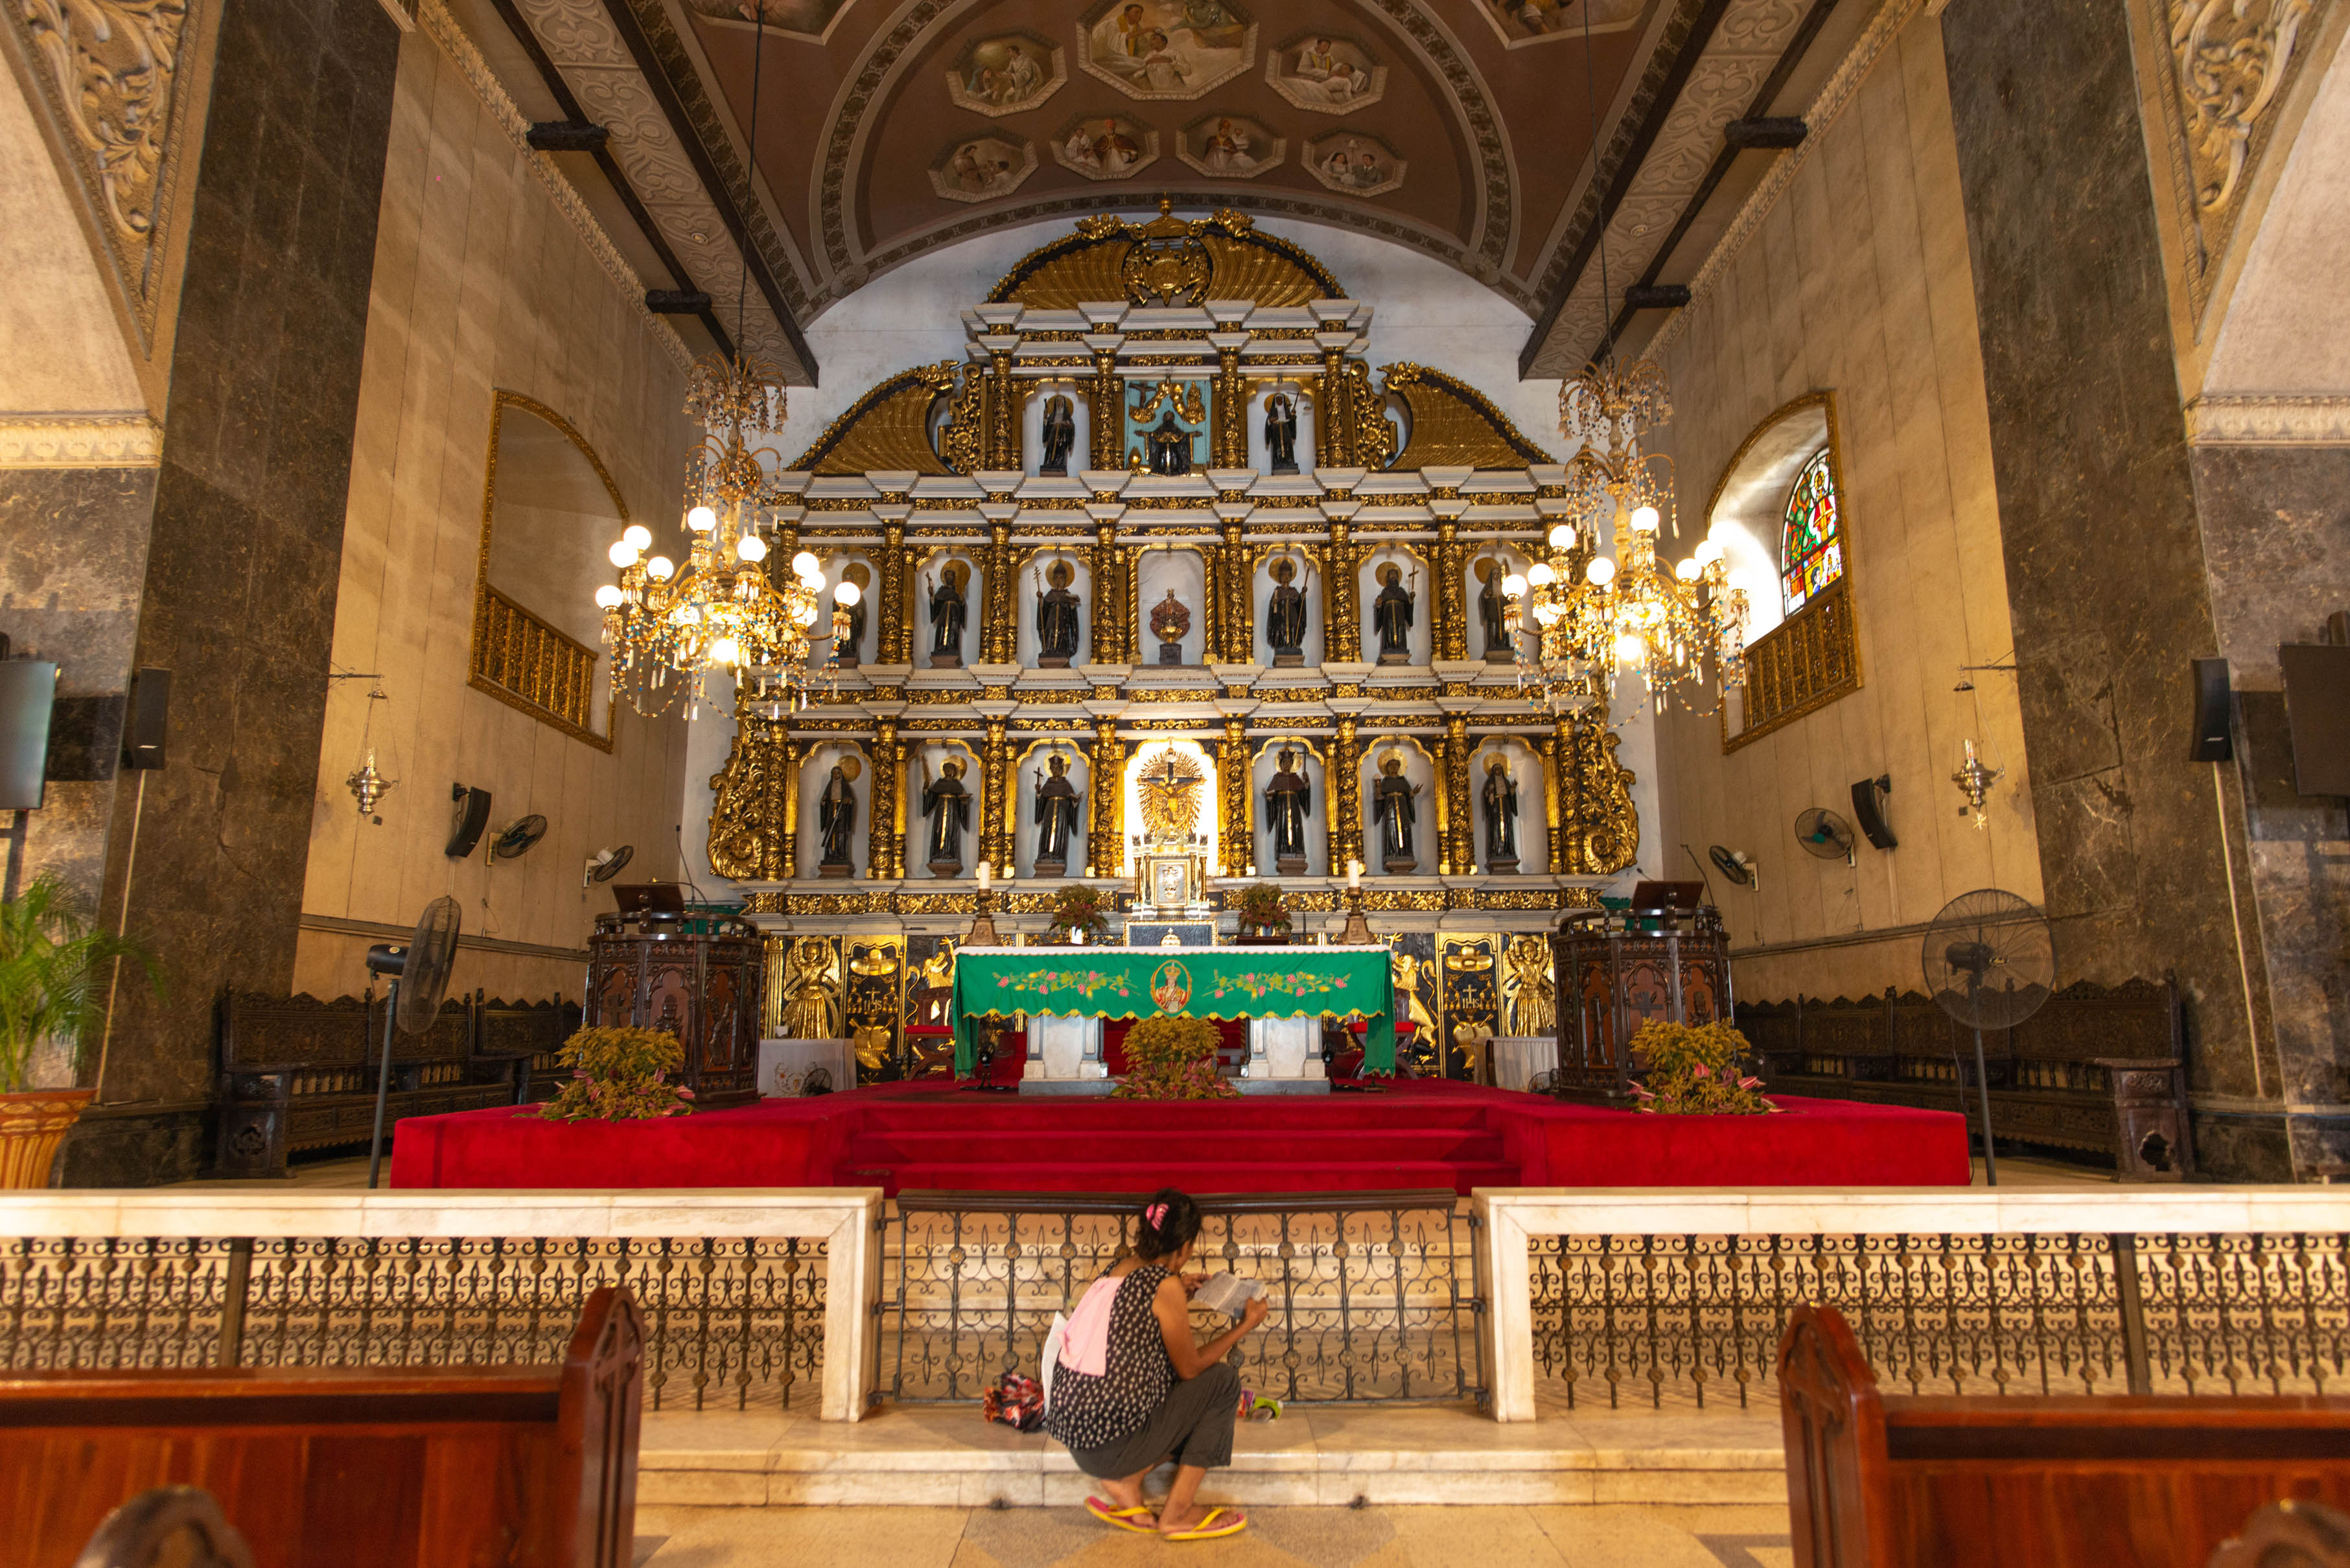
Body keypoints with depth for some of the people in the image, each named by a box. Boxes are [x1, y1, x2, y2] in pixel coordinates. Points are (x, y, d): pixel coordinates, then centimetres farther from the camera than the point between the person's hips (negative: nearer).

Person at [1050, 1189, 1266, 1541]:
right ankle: (1177, 1514, 7)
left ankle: (1125, 1480, 9)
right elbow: (1189, 1367, -3)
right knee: (1222, 1381, 5)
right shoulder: (1166, 1284, -14)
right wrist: (1246, 1325, 6)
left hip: (1072, 1432, 8)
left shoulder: (1120, 1268, 8)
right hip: (1110, 1444, -8)